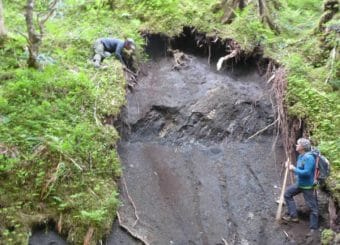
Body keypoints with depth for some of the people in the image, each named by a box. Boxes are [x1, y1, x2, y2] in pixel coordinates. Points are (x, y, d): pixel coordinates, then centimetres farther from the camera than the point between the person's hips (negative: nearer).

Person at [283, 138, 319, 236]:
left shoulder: (308, 158, -26)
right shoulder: (300, 156, 4)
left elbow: (306, 172, -31)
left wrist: (294, 169, -23)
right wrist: (291, 167, -1)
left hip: (308, 186, -10)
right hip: (299, 183, 10)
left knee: (312, 207, 2)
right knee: (287, 193, 15)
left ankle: (313, 228, 12)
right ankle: (293, 215, 18)